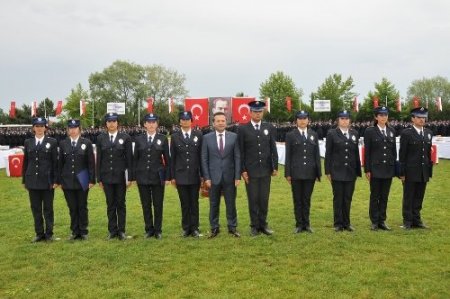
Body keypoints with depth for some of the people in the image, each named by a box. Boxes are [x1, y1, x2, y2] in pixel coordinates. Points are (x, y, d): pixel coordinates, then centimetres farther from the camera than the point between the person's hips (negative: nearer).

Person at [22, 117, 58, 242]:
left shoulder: (52, 142, 0)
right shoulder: (28, 142, 9)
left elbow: (55, 162, -2)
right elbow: (25, 162, 10)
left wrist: (55, 180, -6)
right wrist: (24, 180, 8)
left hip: (47, 181, -3)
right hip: (32, 180, 3)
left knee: (48, 208, 4)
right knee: (36, 209, 8)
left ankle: (49, 234, 13)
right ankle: (39, 234, 18)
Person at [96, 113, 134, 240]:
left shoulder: (125, 137, -1)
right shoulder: (101, 138, 4)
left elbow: (129, 158, -2)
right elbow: (99, 159, 5)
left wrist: (130, 177, -6)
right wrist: (99, 178, 2)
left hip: (120, 176, -1)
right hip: (107, 176, 2)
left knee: (121, 204, 6)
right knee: (110, 204, 8)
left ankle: (121, 230, 14)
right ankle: (112, 230, 17)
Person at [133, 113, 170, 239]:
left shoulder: (163, 139, 2)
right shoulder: (139, 139, 5)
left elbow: (167, 159, 2)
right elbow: (135, 159, 7)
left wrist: (168, 177, -2)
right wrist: (134, 176, 2)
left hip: (158, 176, -1)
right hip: (143, 176, 1)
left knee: (158, 205, 4)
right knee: (146, 205, 8)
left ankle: (158, 230, 16)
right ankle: (149, 229, 19)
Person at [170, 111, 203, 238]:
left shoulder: (198, 135, 3)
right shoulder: (175, 137, 4)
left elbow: (202, 155, 3)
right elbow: (172, 157, 5)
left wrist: (202, 174, -1)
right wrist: (172, 176, 2)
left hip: (195, 175, 0)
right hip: (181, 175, 0)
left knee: (194, 203, 6)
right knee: (184, 204, 6)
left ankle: (194, 228, 15)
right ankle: (186, 228, 16)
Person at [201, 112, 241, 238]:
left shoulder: (234, 136, 1)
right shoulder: (207, 138, 1)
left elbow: (237, 157, 0)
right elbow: (204, 159, 1)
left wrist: (237, 176, -5)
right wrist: (206, 177, -5)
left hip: (229, 176, 0)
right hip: (213, 177, 0)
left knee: (231, 203, 8)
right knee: (213, 204, 8)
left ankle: (232, 227, 20)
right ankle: (214, 228, 20)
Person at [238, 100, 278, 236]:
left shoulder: (269, 128, 6)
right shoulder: (243, 129, -1)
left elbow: (273, 149, 7)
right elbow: (241, 152, -3)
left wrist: (275, 167, 3)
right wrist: (243, 170, -7)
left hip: (266, 170, 2)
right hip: (250, 171, -2)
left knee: (264, 199, 7)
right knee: (253, 199, 4)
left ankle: (263, 224, 20)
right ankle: (254, 226, 15)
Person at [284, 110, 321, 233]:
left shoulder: (313, 135, 10)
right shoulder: (290, 135, 2)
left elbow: (317, 155, 9)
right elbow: (288, 156, 0)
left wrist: (318, 172, 5)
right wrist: (287, 173, -4)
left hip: (310, 173, 2)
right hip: (296, 173, -2)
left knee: (307, 199, 9)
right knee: (297, 200, 5)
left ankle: (306, 224, 19)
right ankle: (299, 224, 14)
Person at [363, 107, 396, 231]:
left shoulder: (392, 131, 9)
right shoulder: (370, 131, -3)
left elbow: (394, 150, 12)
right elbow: (367, 152, -4)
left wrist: (394, 167, 7)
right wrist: (367, 170, -8)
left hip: (388, 169, 4)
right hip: (375, 169, -4)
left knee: (384, 196, 9)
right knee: (375, 196, 3)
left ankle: (382, 221, 17)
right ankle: (374, 222, 12)